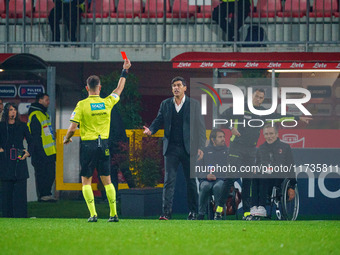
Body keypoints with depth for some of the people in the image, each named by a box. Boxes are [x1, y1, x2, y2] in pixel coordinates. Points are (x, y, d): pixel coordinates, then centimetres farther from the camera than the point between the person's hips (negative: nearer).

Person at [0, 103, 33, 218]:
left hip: (20, 161, 1)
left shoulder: (22, 126, 10)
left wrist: (28, 152, 3)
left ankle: (21, 215, -2)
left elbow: (30, 141, 17)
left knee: (21, 189, -4)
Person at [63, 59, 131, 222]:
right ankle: (113, 214, 6)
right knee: (107, 180, 9)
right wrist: (125, 71, 31)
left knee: (86, 181, 4)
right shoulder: (107, 102, 0)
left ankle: (93, 214, -6)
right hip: (103, 144, 3)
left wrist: (67, 138, 10)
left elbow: (73, 127, -11)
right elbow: (119, 89, 19)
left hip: (88, 144, -3)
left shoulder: (82, 105, -9)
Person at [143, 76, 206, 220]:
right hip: (171, 148, 1)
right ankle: (166, 212, -11)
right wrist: (151, 130, -13)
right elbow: (159, 120, 10)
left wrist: (200, 147, -5)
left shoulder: (193, 104, 2)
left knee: (191, 181, 6)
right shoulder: (165, 104, 10)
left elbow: (200, 126, 2)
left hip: (188, 148, -1)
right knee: (169, 180, -6)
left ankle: (193, 212, 16)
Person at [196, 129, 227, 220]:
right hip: (207, 179, 1)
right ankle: (201, 214, -27)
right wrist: (206, 176, -10)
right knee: (205, 186, -36)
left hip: (222, 179, -1)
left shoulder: (227, 151, 21)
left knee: (217, 186, -38)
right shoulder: (205, 151, 20)